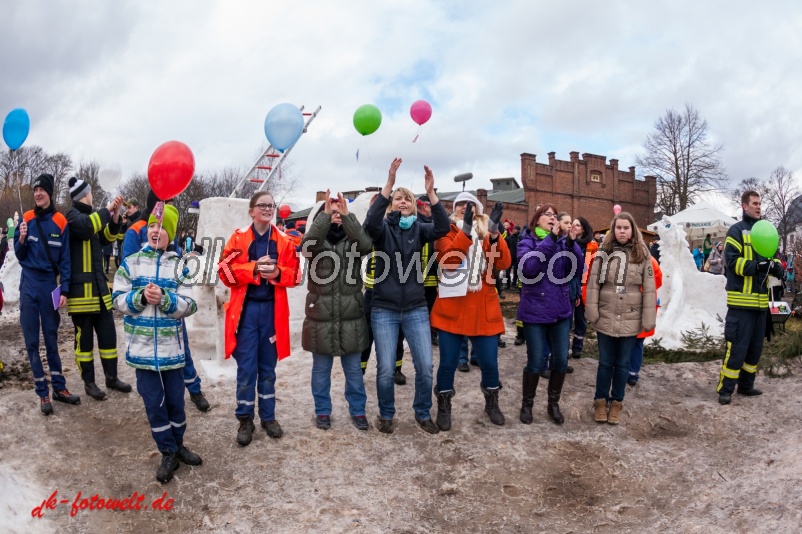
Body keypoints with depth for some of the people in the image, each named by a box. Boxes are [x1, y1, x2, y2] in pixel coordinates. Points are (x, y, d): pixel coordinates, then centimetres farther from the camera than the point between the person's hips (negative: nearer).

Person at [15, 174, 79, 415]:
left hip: (50, 285, -1)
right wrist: (22, 239, -14)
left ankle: (59, 387, 17)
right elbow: (18, 255, 7)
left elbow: (65, 259, -1)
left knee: (51, 338, 8)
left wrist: (64, 291, -6)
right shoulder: (27, 219, 2)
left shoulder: (60, 222, -2)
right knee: (31, 341, 4)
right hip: (29, 286, 1)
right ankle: (43, 392, 12)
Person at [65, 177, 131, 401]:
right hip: (80, 288, -8)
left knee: (108, 334, 11)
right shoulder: (72, 216, -10)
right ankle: (89, 382, 13)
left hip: (99, 286, 8)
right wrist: (106, 209, -18)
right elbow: (87, 226, -30)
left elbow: (106, 238, 18)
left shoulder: (91, 215, 16)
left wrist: (114, 215, 4)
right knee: (84, 338, 3)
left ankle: (111, 377, 23)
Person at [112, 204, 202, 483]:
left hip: (171, 347, 0)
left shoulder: (179, 265, 0)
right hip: (143, 347, 0)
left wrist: (164, 298, -20)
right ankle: (168, 453, 21)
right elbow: (118, 300, -1)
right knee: (154, 403, 6)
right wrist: (141, 297, -19)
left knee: (175, 400, 12)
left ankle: (177, 445, 32)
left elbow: (189, 305, -5)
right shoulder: (130, 263, 1)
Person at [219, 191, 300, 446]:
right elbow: (226, 272, -8)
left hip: (272, 310, 2)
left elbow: (293, 274, 4)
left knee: (268, 367, 12)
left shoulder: (284, 241, 5)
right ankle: (245, 420, 16)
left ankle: (268, 416, 25)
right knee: (246, 368, 1)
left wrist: (277, 273, -16)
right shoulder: (238, 238, -1)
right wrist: (254, 268, -20)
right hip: (246, 309, -2)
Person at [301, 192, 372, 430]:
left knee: (353, 369, 12)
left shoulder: (352, 241, 3)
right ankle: (322, 411, 27)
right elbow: (307, 244, -24)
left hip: (351, 317, 1)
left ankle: (357, 410, 26)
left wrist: (347, 214, -28)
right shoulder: (317, 242, 1)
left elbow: (366, 244, -20)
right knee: (321, 368, 12)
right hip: (321, 317, -1)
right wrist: (326, 213, -29)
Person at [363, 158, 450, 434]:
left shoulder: (418, 228, 4)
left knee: (425, 367, 2)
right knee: (385, 368, 1)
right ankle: (386, 414, 24)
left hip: (416, 309, 2)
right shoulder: (383, 227, -2)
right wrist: (388, 185, -36)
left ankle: (423, 414, 24)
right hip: (384, 309, -2)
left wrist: (431, 192, -28)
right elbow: (370, 222, -26)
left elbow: (442, 228, -17)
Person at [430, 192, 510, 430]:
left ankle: (492, 403, 32)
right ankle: (443, 407, 23)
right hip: (452, 309, -2)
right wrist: (465, 230, -28)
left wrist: (494, 233, -21)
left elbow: (504, 263, -8)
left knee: (489, 362, 8)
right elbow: (447, 260, -19)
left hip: (484, 310, 2)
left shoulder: (489, 234, 9)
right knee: (448, 362, 4)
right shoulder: (447, 232, 2)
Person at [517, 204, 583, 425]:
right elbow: (528, 267, -23)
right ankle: (527, 404, 21)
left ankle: (554, 403, 26)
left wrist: (572, 243, -20)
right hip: (535, 311, -4)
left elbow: (577, 268, -6)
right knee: (536, 362, 1)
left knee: (561, 360, 8)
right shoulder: (527, 241, -4)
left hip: (561, 310, 4)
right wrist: (550, 240, -26)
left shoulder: (562, 242, 7)